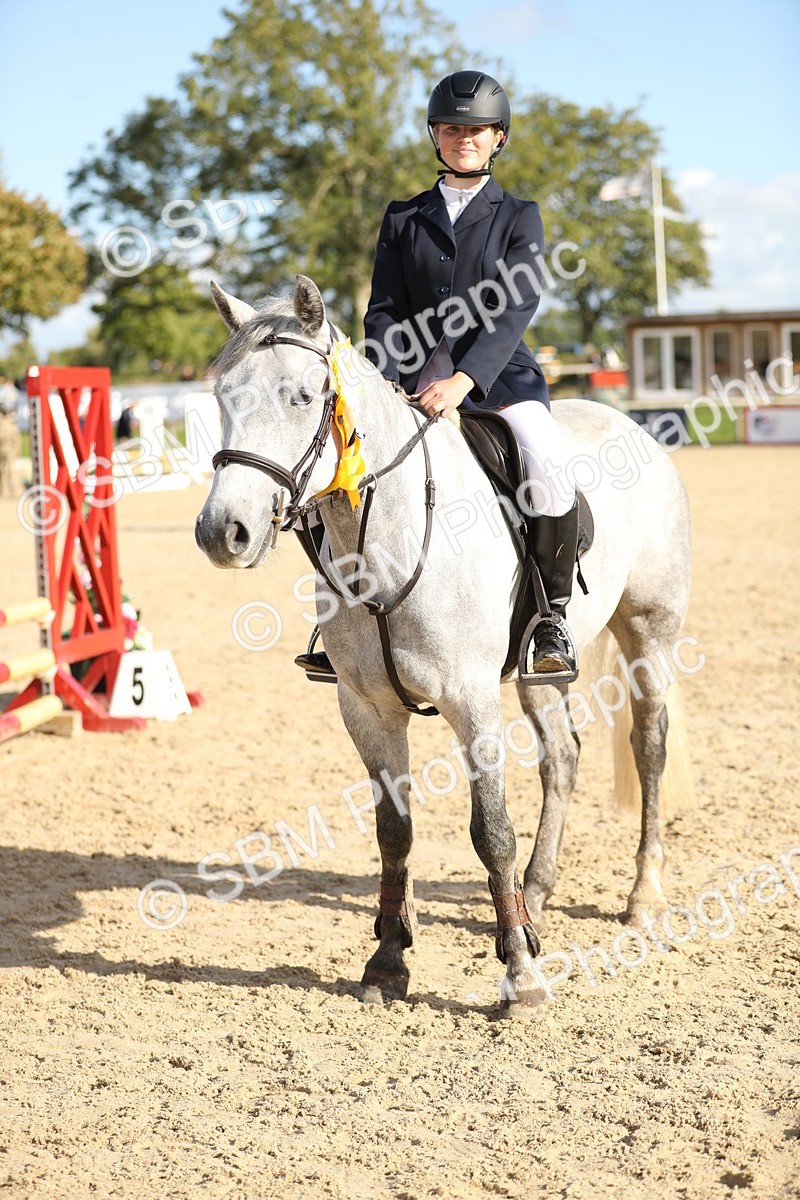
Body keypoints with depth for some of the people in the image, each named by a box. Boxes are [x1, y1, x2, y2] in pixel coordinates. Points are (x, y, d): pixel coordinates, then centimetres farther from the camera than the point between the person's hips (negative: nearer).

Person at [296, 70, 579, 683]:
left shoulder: (520, 216, 7)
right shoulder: (404, 218, 15)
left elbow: (515, 306, -8)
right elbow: (384, 311, 8)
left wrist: (463, 380, -23)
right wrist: (384, 386, -12)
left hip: (501, 377, -3)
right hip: (417, 377, 3)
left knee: (548, 470, -31)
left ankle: (553, 617, -14)